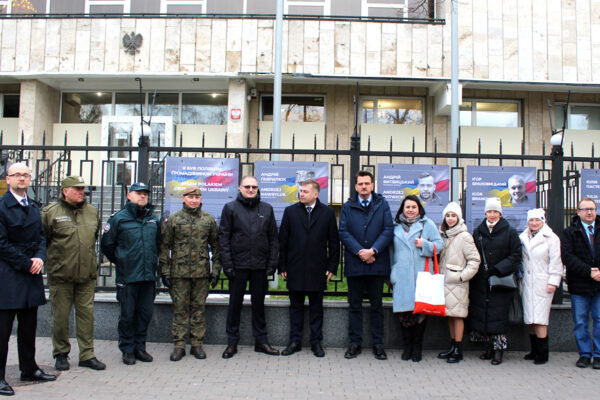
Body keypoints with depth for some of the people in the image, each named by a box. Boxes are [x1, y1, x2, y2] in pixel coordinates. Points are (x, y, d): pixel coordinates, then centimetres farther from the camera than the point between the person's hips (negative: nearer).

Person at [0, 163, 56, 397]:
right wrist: (27, 264, -12)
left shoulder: (34, 207, 14)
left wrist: (40, 258, -3)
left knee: (29, 327, 15)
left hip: (31, 274, 7)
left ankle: (29, 369, 26)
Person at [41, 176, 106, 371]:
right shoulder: (50, 212, -4)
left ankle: (87, 355, 14)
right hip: (60, 275, -3)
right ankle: (61, 354, 22)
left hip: (87, 274, 4)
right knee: (60, 316, 6)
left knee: (86, 314, 6)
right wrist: (49, 260, 1)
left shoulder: (92, 211, 10)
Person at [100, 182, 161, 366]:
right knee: (127, 314, 3)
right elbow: (106, 245, 3)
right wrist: (119, 262, 7)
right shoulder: (119, 218, -2)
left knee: (145, 313, 9)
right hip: (127, 276, -4)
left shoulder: (154, 219, 11)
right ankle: (127, 349, 16)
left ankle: (140, 347, 22)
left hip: (149, 275, 4)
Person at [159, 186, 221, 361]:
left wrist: (216, 270, 4)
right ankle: (179, 345, 13)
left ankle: (197, 344, 17)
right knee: (180, 309, 4)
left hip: (202, 272, 1)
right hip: (179, 272, -1)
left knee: (199, 308, 7)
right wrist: (165, 271, -3)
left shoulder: (209, 219, 6)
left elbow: (216, 246, 10)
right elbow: (164, 246, 3)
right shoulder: (173, 218, 2)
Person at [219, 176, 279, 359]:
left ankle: (261, 341, 21)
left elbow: (273, 238, 10)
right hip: (238, 265, -2)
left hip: (260, 265, 2)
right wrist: (227, 263, -8)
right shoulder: (230, 208, 2)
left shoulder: (267, 209, 9)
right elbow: (224, 237, 0)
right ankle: (232, 342, 17)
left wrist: (272, 262, 2)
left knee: (259, 303, 10)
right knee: (235, 304, 6)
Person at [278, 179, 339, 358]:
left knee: (316, 307, 8)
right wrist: (282, 267, 0)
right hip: (295, 268, 1)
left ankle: (316, 342, 19)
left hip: (317, 269, -1)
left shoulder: (328, 213, 2)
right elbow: (283, 241, 4)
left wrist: (332, 267, -1)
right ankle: (295, 341, 18)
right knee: (296, 306, 9)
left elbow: (334, 242, 3)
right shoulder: (290, 211, 4)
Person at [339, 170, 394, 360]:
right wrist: (359, 252, -13)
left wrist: (373, 250, -13)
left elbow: (388, 230, -2)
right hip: (354, 264, 0)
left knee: (376, 305, 8)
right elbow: (343, 232, -2)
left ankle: (378, 344, 17)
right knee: (355, 305, 7)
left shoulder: (382, 204, 5)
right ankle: (355, 343, 17)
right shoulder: (348, 207, 6)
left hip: (377, 263, 0)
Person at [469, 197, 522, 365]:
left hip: (501, 282, -3)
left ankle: (499, 350, 1)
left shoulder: (509, 232, 0)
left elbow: (516, 256, -4)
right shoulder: (477, 232, 10)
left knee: (498, 316, -7)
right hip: (480, 282, 4)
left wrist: (498, 269, -14)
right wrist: (473, 273, 0)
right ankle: (489, 347, 15)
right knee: (482, 314, 4)